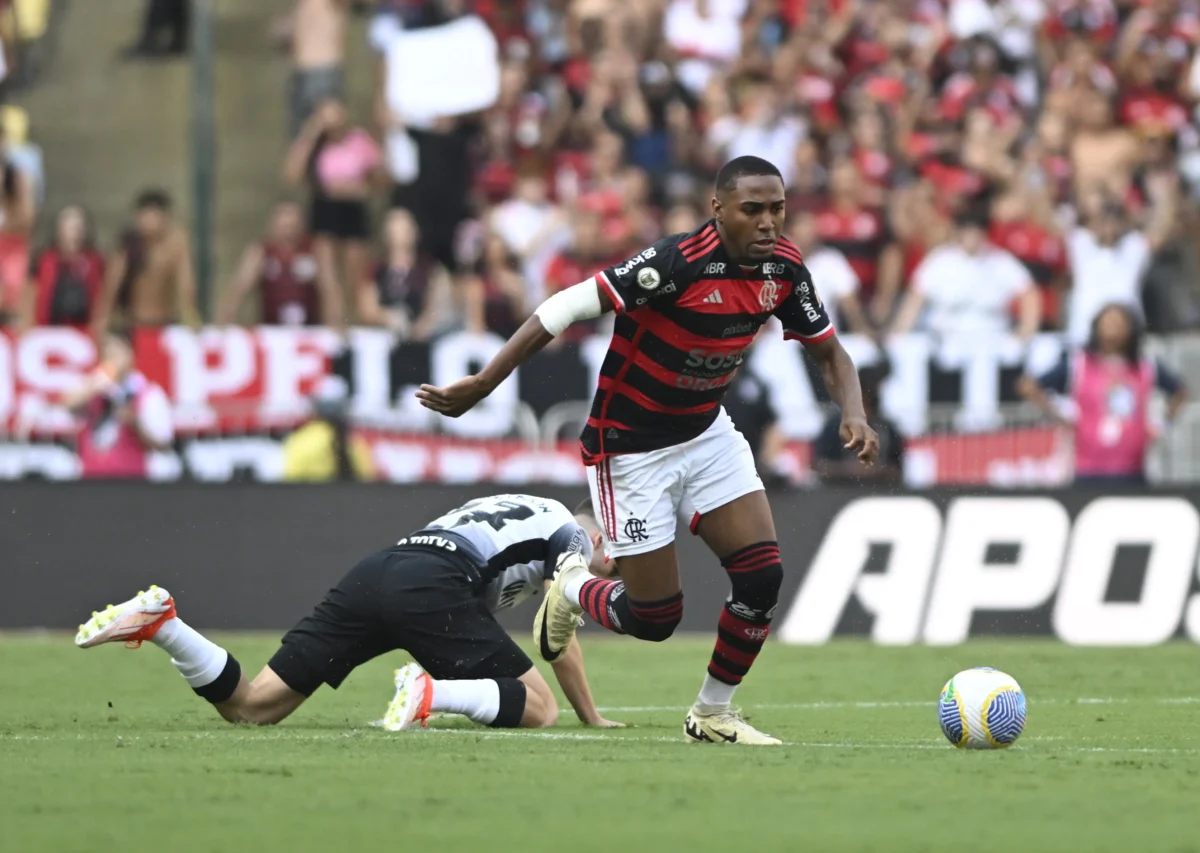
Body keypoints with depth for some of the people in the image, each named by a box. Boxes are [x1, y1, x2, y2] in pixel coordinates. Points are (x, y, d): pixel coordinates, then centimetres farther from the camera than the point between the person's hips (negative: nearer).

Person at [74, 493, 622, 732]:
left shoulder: (501, 511, 41)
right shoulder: (571, 534, 19)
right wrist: (592, 718, 20)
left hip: (373, 573, 7)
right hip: (430, 585, -7)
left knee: (247, 707, 5)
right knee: (537, 710, -4)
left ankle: (159, 622, -15)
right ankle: (429, 693, -28)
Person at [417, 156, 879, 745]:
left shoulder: (783, 268, -8)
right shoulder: (679, 262, -29)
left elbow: (828, 350, 6)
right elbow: (569, 307, -28)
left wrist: (853, 412, -15)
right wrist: (483, 384, -31)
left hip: (707, 432, 6)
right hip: (631, 449, -6)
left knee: (762, 576, -9)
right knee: (655, 617, -2)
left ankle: (713, 715, 13)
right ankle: (571, 594, 33)